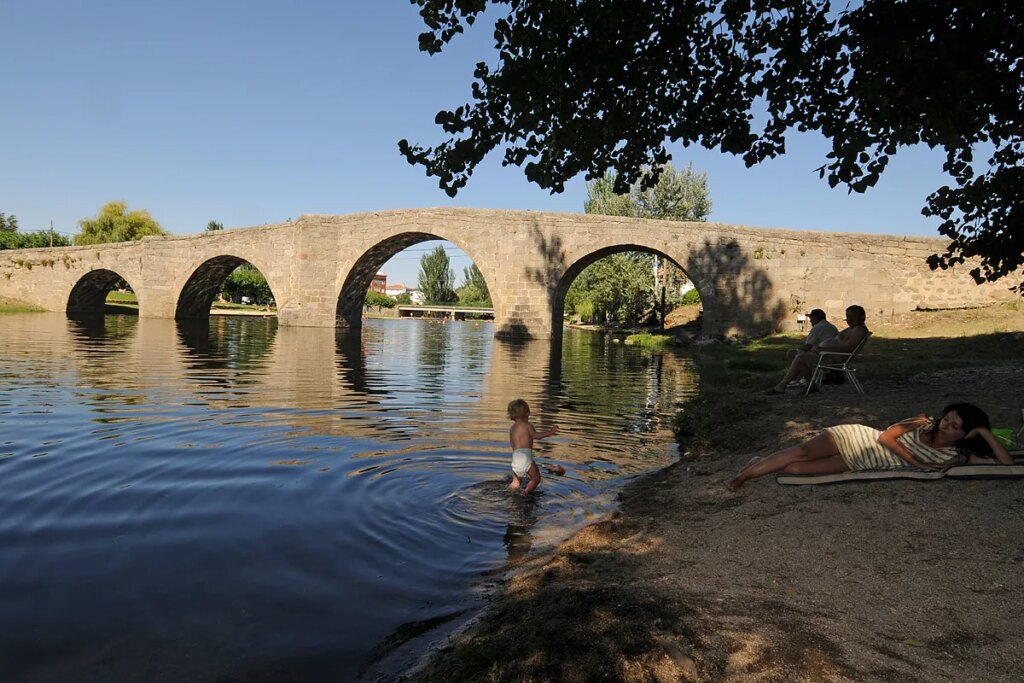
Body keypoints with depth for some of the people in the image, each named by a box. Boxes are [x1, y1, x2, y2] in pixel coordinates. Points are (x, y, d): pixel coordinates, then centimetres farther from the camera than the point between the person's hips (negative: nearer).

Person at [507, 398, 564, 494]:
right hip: (526, 455, -5)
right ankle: (526, 492, -17)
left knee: (516, 482, 16)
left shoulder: (512, 428, 20)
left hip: (515, 456, 5)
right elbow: (536, 435, -8)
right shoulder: (527, 425, 4)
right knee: (536, 479, 3)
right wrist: (550, 432, -3)